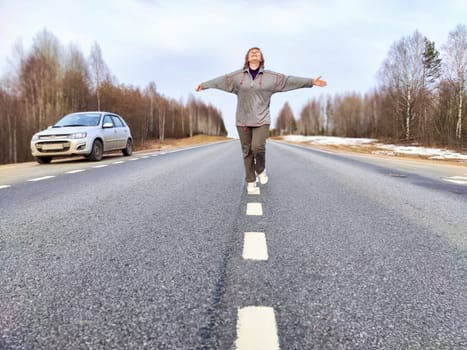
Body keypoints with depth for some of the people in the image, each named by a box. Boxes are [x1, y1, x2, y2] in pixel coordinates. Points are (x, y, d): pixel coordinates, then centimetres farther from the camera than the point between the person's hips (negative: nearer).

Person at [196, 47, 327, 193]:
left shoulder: (271, 76, 3)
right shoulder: (237, 75, 5)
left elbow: (289, 80, 2)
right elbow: (221, 80, 13)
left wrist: (311, 82, 0)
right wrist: (204, 85, 18)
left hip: (261, 120, -1)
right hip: (243, 120, 1)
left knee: (258, 147, -18)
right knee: (247, 152, 3)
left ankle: (261, 170, 13)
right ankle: (250, 181, 16)